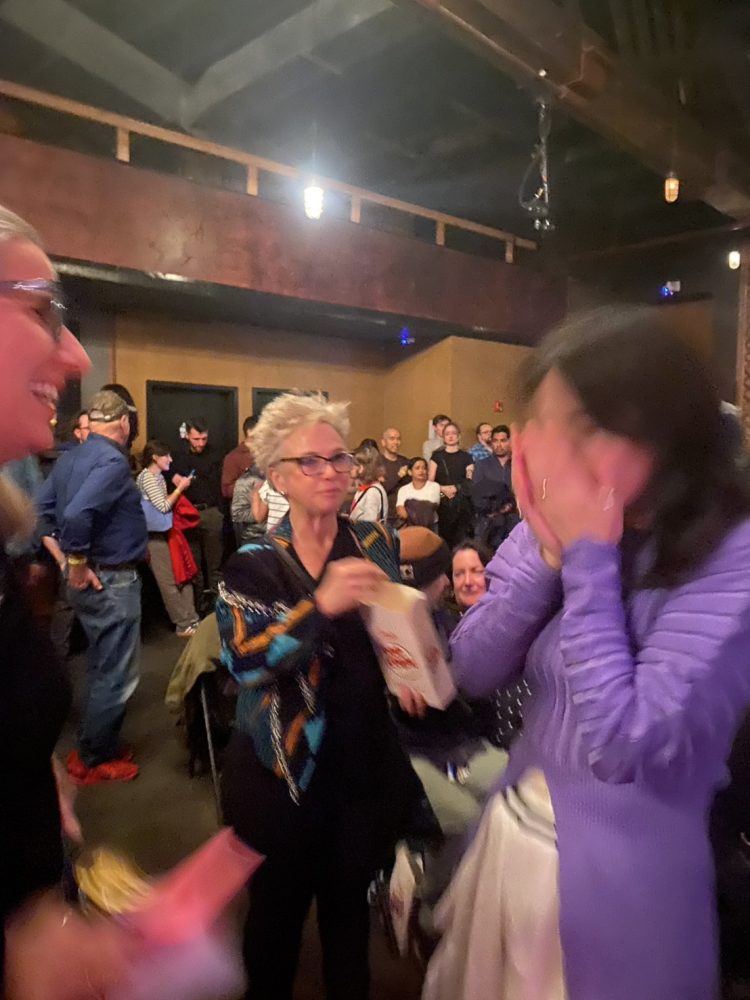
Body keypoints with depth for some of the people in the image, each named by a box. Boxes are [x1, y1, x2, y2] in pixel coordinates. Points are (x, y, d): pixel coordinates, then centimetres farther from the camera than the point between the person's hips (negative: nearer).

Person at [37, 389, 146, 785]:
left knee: (101, 668, 23)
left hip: (90, 578, 10)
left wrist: (72, 553, 13)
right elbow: (77, 513, -33)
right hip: (111, 580, -10)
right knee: (116, 676, 5)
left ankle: (93, 745, 37)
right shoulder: (113, 460, -21)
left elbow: (44, 504, 14)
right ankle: (94, 760, 19)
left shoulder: (70, 458, 7)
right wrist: (78, 562, -19)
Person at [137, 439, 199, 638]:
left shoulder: (159, 477, 15)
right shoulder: (147, 476, -13)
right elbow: (163, 506, -17)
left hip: (166, 532, 9)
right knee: (170, 581, -2)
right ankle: (184, 625, 5)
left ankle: (191, 620, 12)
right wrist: (179, 488, -11)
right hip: (155, 535, -9)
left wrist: (177, 488, 4)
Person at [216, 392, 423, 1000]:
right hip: (282, 772, -2)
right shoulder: (253, 563, -11)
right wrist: (321, 605, -37)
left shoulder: (378, 545, -2)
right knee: (278, 912, 17)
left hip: (368, 767, 3)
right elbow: (244, 662, -23)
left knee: (349, 906, 21)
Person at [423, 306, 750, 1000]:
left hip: (615, 880, -5)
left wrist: (590, 558, -25)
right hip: (510, 839, 6)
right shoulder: (560, 525, -5)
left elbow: (624, 745, -28)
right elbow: (474, 670, -6)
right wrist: (550, 553, -19)